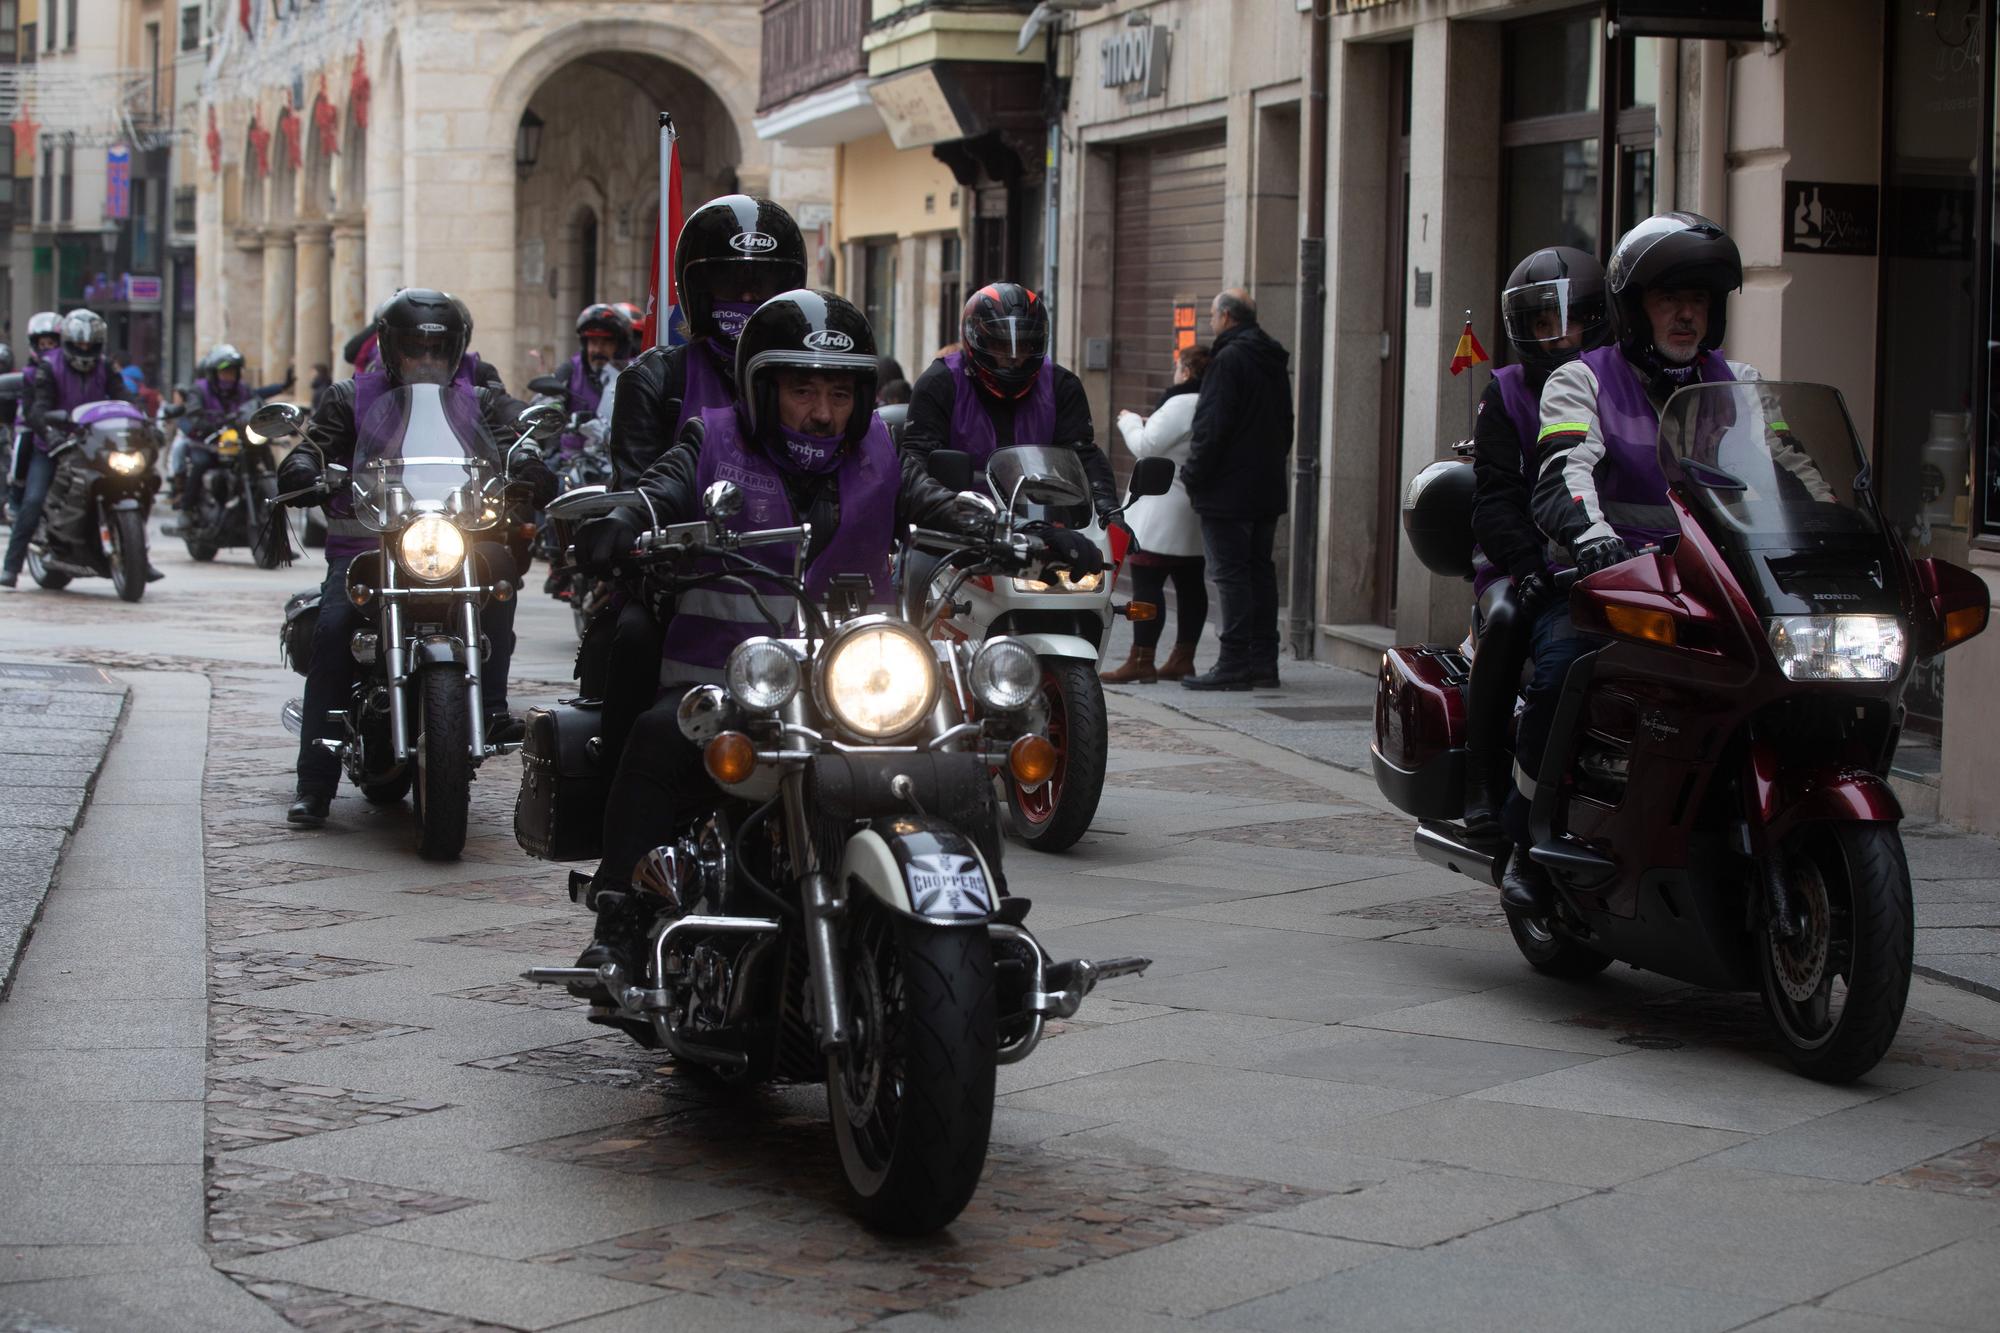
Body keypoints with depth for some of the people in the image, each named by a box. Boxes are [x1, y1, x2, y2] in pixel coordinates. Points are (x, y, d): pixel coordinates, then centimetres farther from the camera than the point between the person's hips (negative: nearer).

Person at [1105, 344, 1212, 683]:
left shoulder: (1182, 405, -17)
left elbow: (1145, 445, -18)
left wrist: (1130, 422, 1)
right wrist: (1149, 424, 13)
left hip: (1165, 514, -10)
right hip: (1197, 514, 10)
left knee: (1147, 583, -8)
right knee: (1191, 585, 11)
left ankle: (1141, 661, -10)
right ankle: (1182, 658, 17)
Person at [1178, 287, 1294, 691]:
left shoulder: (1229, 361, -14)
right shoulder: (1273, 363, 15)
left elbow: (1211, 427, -19)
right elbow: (1286, 426, 21)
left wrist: (1192, 476, -11)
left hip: (1228, 491, -9)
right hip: (1267, 489, 9)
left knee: (1231, 574, -7)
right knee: (1260, 571, 11)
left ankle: (1234, 664, -8)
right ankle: (1263, 662, 13)